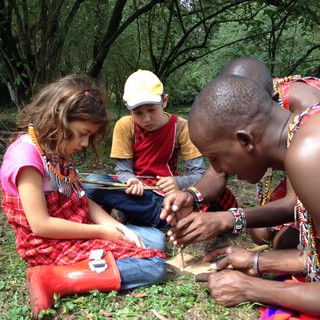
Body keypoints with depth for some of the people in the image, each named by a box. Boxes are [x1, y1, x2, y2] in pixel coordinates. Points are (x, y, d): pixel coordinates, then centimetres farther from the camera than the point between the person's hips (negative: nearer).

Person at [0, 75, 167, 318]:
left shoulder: (57, 150, 8)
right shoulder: (26, 154, -21)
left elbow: (81, 200, 7)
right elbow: (40, 224, -22)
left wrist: (115, 226, -7)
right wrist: (100, 231, -16)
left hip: (80, 232, 10)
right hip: (53, 247, -9)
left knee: (156, 239, 12)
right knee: (153, 265, -17)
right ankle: (52, 279, -18)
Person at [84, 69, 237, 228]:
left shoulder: (180, 127, -9)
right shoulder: (124, 126, -8)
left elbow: (199, 174, -12)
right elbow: (123, 170, -6)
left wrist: (178, 183, -34)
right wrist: (131, 181, -31)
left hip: (168, 191, 0)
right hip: (137, 191, 1)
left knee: (219, 190, -28)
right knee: (92, 182, -29)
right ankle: (163, 215, -27)